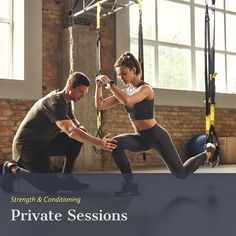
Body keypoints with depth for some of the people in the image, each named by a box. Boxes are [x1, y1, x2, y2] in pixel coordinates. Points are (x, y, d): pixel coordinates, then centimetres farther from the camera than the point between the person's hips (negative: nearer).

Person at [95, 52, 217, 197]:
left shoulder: (145, 88, -18)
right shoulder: (126, 92, 5)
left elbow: (127, 101, -40)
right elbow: (100, 105, 1)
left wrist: (110, 84, -31)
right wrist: (99, 86, -12)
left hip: (157, 136, -6)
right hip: (142, 138, 7)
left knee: (181, 173, 4)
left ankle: (208, 152, 32)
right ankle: (130, 184, -12)